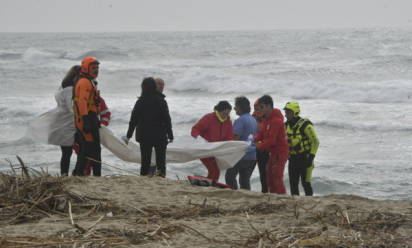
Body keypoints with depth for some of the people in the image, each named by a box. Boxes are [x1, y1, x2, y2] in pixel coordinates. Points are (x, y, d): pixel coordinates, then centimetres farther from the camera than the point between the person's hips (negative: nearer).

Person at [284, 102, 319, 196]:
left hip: (304, 159, -7)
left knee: (305, 183, -5)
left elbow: (315, 141, -10)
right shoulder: (287, 125, 8)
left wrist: (311, 156, -14)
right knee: (293, 184, 6)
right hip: (292, 159, 7)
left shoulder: (305, 125, -13)